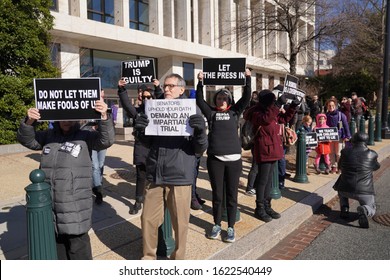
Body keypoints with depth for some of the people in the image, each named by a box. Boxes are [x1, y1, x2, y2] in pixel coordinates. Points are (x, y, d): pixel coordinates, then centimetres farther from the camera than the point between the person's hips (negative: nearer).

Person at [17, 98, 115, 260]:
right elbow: (27, 140, 4)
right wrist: (29, 122, -17)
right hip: (49, 203, 5)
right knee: (55, 242, 21)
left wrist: (104, 117, -36)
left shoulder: (85, 137, -6)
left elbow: (106, 140, -19)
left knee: (77, 244, 5)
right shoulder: (48, 136, 7)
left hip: (75, 205, -5)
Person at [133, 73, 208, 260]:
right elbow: (148, 143, 16)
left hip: (179, 176, -3)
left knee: (180, 222, 9)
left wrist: (200, 131, -24)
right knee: (148, 219, 12)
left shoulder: (192, 112, -1)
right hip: (154, 175, 3)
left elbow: (200, 149, -3)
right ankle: (148, 257, 35)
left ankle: (178, 260, 32)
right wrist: (140, 130, -6)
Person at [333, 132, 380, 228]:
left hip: (346, 190, 2)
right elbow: (376, 167, 17)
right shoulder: (371, 154, -4)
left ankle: (344, 208, 17)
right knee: (371, 210, 22)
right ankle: (364, 210, -13)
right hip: (364, 191, -1)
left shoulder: (345, 152, -3)